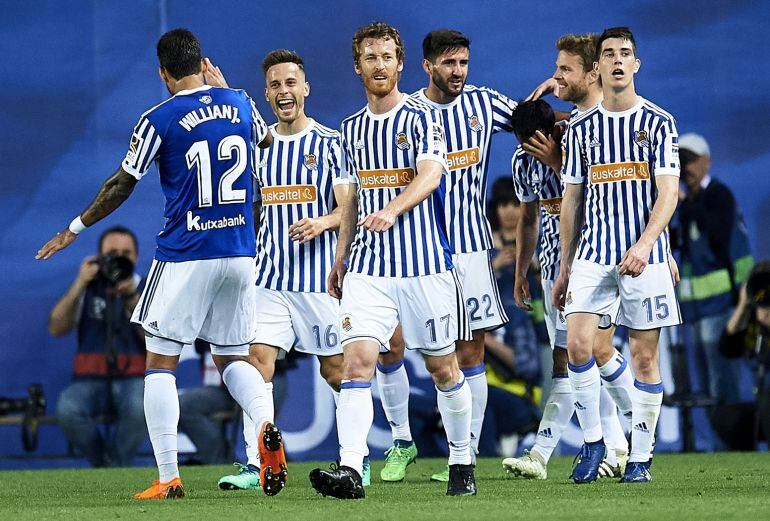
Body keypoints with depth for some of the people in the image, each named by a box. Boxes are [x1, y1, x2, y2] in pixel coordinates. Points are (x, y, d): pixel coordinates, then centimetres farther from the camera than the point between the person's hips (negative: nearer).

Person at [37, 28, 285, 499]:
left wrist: (75, 229, 14)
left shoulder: (159, 120, -8)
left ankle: (169, 478, -1)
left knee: (161, 362, 5)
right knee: (233, 358, 15)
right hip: (240, 253, 4)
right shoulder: (239, 103, 5)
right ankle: (266, 425, -16)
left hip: (184, 256, -4)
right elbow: (267, 140, 28)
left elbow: (122, 185, 0)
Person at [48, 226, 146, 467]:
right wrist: (79, 285, -11)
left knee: (140, 408, -37)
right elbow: (56, 329, -2)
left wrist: (132, 298, -20)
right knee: (67, 410, -33)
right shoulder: (87, 288, 11)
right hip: (90, 380, 1)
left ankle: (114, 466, -13)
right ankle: (104, 464, -9)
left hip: (134, 381, -1)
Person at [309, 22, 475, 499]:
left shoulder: (422, 118, -3)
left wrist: (393, 209, -37)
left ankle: (462, 464, 23)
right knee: (358, 361, -13)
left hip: (425, 263, -4)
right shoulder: (352, 129, 14)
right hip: (367, 266, 4)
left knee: (444, 369, 6)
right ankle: (350, 469, -22)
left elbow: (430, 175, -20)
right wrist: (340, 258, 22)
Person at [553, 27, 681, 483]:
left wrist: (644, 244, -22)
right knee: (578, 343, -14)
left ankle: (640, 456, 9)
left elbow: (668, 192, -7)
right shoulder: (581, 128, 9)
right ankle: (593, 442, 1)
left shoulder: (659, 122, 1)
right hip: (593, 255, 2)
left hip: (645, 257, -2)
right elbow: (572, 200, 14)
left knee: (645, 356, 0)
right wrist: (565, 267, 13)